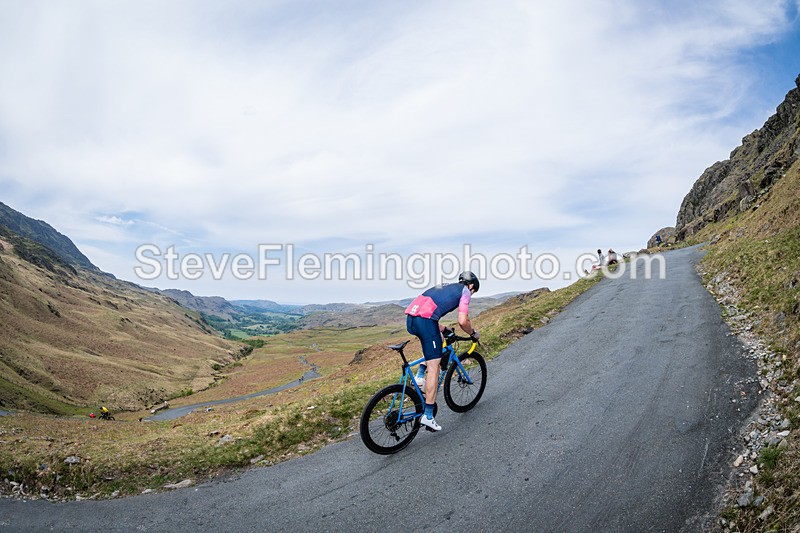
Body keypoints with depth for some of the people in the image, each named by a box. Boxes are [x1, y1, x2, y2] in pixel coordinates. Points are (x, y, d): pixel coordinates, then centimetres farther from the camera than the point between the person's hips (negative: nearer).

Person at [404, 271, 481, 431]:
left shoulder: (446, 287, 33)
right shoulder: (465, 291, 12)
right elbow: (463, 321, -1)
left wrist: (443, 329, 44)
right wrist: (473, 333, 18)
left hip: (410, 317, 8)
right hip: (425, 320, -8)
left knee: (438, 341, 33)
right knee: (434, 368, -1)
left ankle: (420, 376, 20)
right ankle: (428, 415, 0)